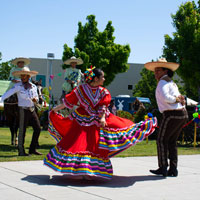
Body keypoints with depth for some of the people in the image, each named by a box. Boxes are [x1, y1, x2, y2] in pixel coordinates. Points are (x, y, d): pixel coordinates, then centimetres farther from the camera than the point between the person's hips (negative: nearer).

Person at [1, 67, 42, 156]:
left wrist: (35, 99, -8)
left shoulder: (33, 86, 8)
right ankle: (21, 151, 8)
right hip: (23, 110, -5)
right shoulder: (18, 86, -7)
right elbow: (8, 93, -19)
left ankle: (32, 149, 16)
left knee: (37, 128, 4)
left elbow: (36, 97, 17)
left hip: (32, 110, 5)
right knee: (22, 130, -1)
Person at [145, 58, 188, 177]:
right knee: (172, 142, 13)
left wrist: (177, 99, -7)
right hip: (182, 114, 9)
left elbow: (165, 97, -23)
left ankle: (163, 168, 1)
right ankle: (173, 169, 13)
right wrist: (179, 99, -5)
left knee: (162, 140, 1)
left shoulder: (163, 82, -7)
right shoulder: (171, 82, 22)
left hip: (172, 115, -9)